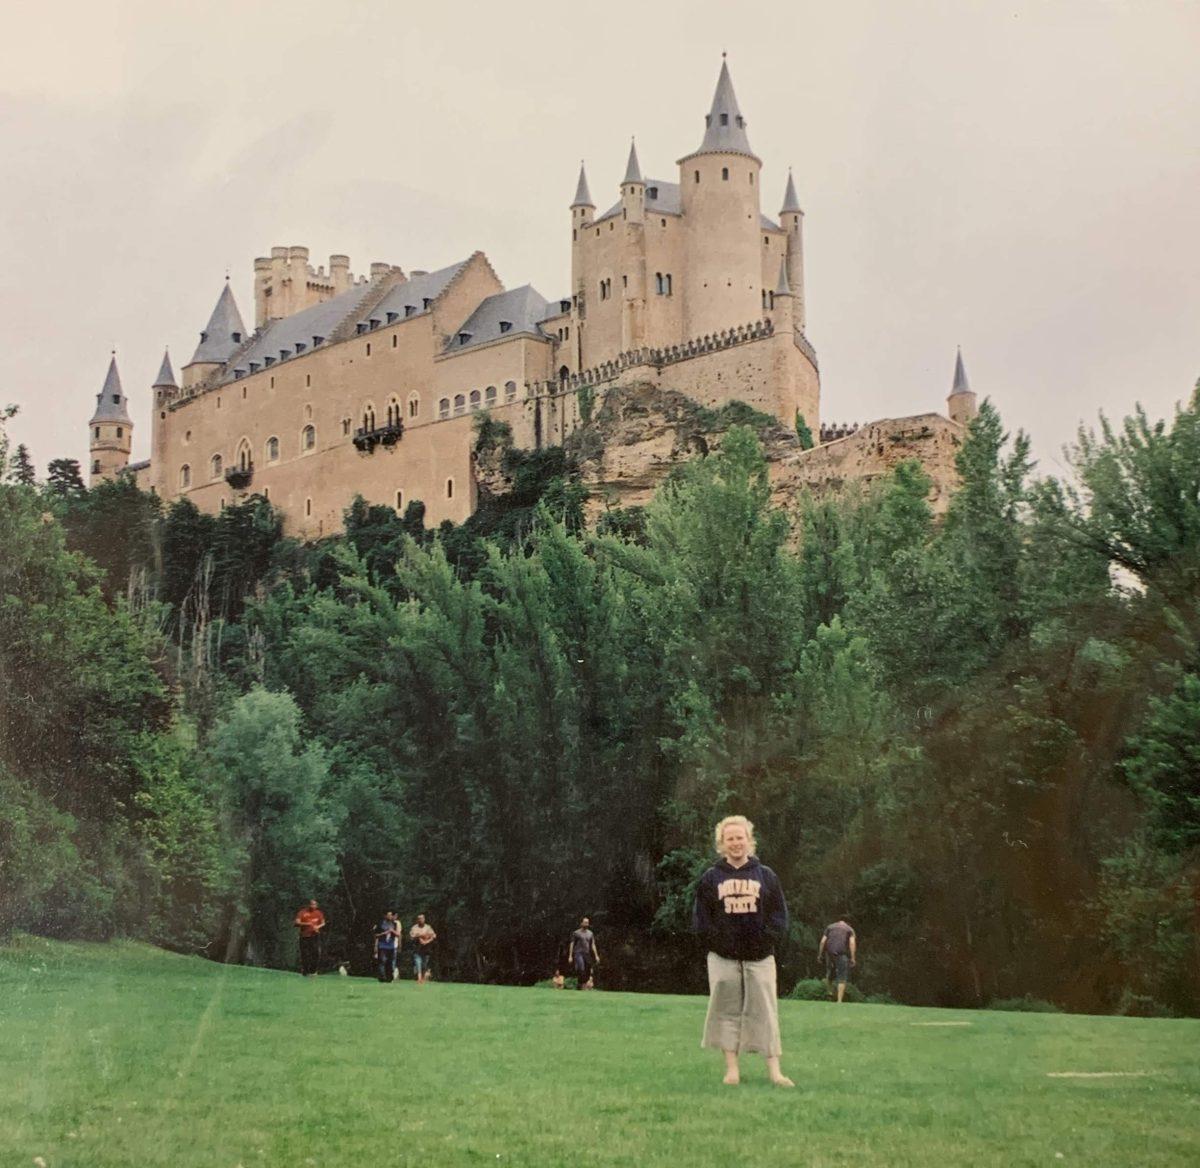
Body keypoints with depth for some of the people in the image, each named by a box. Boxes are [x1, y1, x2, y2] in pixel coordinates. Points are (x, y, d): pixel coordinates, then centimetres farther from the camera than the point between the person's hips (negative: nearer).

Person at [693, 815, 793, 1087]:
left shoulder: (766, 876, 7)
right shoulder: (711, 878, 6)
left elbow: (779, 915, 6)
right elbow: (701, 919, 5)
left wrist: (767, 941, -6)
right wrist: (718, 941, -7)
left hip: (760, 957, 0)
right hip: (723, 957, 0)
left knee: (765, 1011, -2)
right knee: (727, 1010, 1)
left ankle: (774, 1070, -3)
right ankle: (732, 1068, 7)